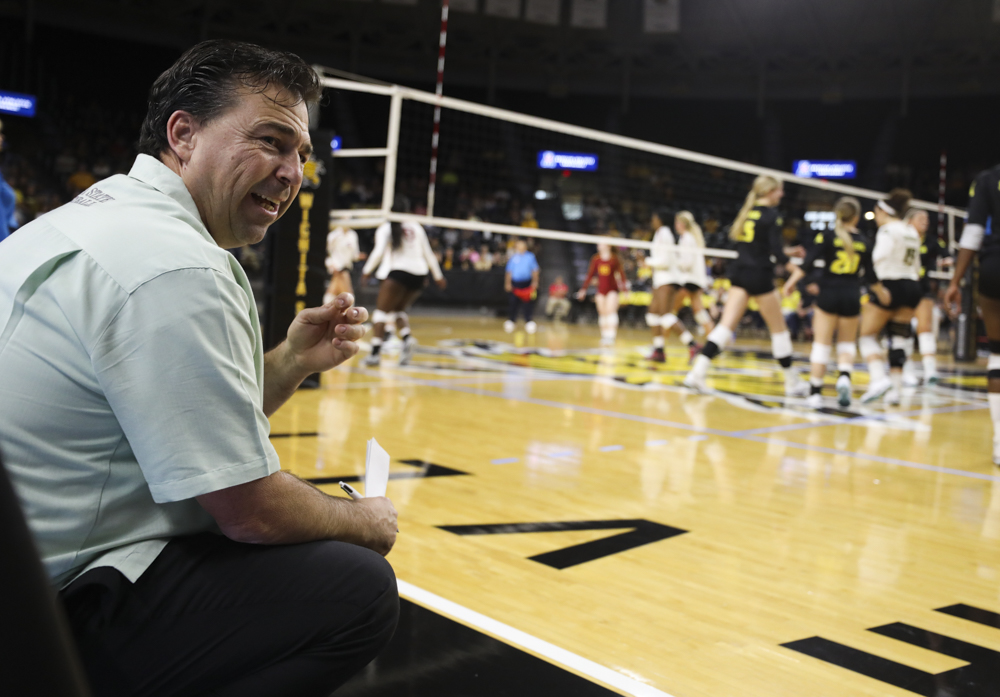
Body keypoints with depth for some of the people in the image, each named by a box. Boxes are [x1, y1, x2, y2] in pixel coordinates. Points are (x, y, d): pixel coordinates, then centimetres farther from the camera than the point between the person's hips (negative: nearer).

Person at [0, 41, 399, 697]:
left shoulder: (99, 215, 10)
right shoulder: (178, 270, -23)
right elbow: (251, 512, -20)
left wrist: (291, 361, 2)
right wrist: (368, 522, -2)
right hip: (60, 612, -10)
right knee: (361, 586, -14)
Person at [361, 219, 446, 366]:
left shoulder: (385, 228, 5)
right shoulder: (416, 228, 18)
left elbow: (379, 252, -8)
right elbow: (428, 253, 19)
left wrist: (367, 271, 2)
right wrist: (438, 276, 24)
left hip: (398, 272, -5)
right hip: (419, 274, 5)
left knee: (381, 311, -1)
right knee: (398, 310, 20)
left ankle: (375, 352, -14)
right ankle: (407, 337, -8)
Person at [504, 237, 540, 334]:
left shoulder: (530, 256, 2)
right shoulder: (513, 257, 4)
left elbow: (535, 270, 4)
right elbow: (509, 271, 9)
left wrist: (535, 281, -5)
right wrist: (507, 283, 2)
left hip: (527, 284, -1)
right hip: (515, 284, 1)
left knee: (528, 303, -4)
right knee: (513, 303, -1)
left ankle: (528, 321, 6)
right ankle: (511, 321, 12)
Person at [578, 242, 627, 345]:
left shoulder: (614, 258, -3)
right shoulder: (596, 259, 5)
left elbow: (621, 273, 0)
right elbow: (590, 274, 10)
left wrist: (624, 288, -5)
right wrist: (583, 289, 8)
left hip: (612, 289, -3)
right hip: (601, 290, 3)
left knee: (611, 311, -15)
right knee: (602, 313, 4)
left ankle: (611, 336, -18)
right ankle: (604, 335, 10)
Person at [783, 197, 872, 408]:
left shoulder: (827, 236, -4)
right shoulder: (864, 242, 4)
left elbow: (808, 264, -11)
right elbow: (868, 274, 13)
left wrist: (790, 283, -5)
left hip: (828, 296, -2)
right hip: (852, 298, 2)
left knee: (821, 344, 3)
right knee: (847, 344, 16)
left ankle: (815, 392, 3)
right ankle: (844, 378, -10)